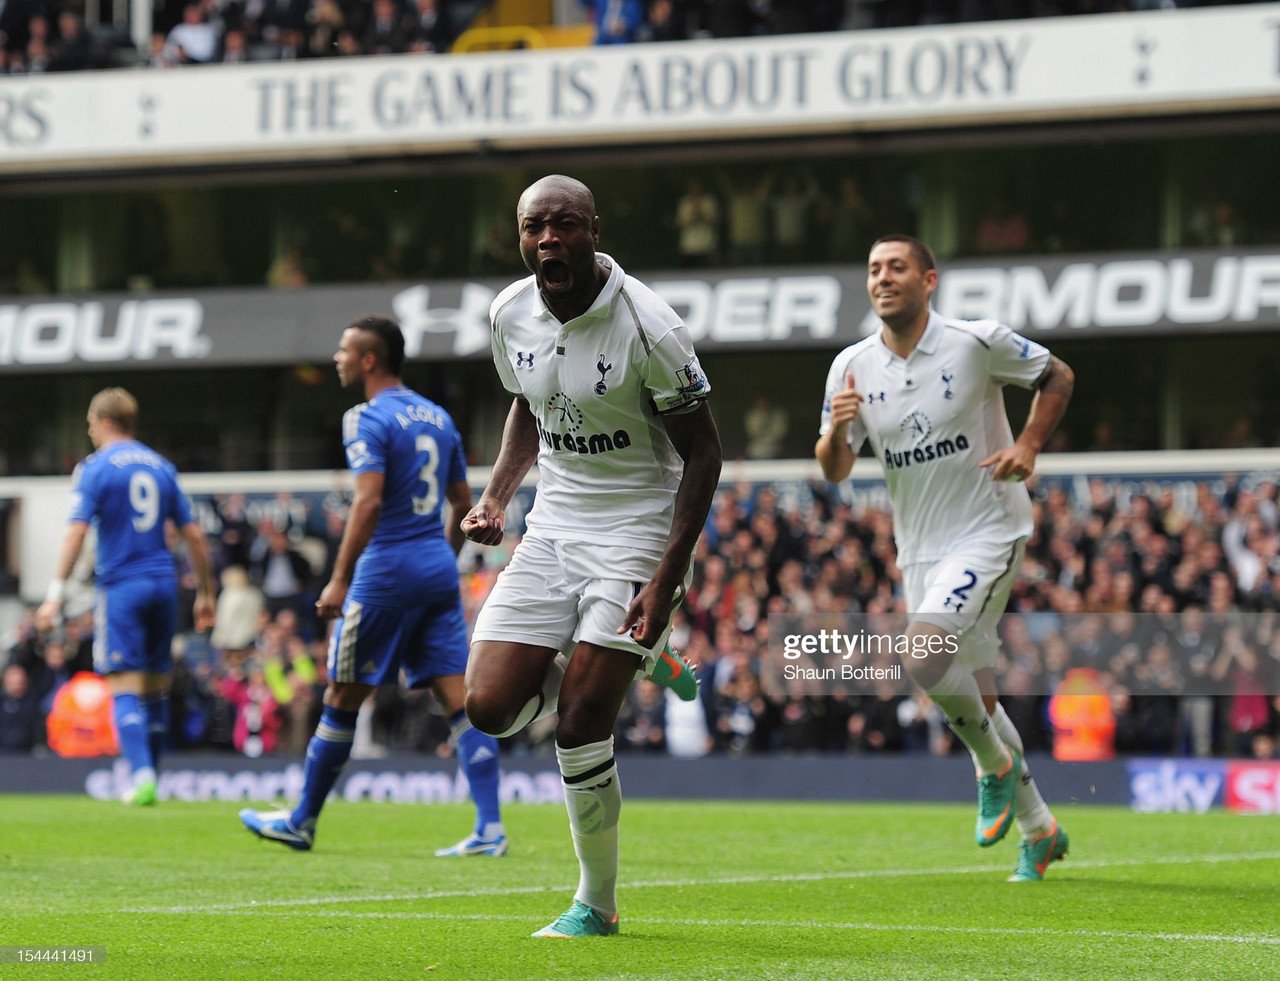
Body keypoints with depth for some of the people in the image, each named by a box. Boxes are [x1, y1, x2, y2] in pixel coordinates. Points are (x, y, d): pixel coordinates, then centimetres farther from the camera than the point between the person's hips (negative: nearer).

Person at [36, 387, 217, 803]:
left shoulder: (94, 468, -4)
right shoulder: (162, 467, 11)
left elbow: (77, 532, -13)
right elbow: (193, 535, 12)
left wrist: (55, 594, -15)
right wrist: (205, 593, 19)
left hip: (120, 586, -5)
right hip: (163, 583, 5)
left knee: (125, 690, -5)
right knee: (156, 688, 12)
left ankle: (142, 774, -21)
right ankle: (148, 779, 17)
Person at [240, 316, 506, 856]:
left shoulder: (367, 421, -9)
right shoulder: (437, 417, 14)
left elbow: (369, 502, -20)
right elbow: (463, 502, 18)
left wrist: (339, 580, -18)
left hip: (387, 571, -7)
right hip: (439, 570, 7)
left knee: (342, 699, 5)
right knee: (459, 699, 1)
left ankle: (302, 821, 16)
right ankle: (489, 827, -9)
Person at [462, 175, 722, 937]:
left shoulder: (646, 326, -19)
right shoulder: (511, 314, 0)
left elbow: (703, 452, -12)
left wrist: (669, 574, -19)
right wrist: (498, 496, 3)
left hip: (636, 528, -6)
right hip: (555, 526, 6)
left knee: (580, 725, -13)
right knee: (490, 708, -5)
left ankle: (597, 904, 5)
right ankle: (629, 666, 24)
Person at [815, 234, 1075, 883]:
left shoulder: (978, 343, -11)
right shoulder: (852, 367, 0)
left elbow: (1057, 377, 3)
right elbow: (834, 471, 1)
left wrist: (1028, 445, -11)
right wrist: (836, 428, -20)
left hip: (987, 534, -5)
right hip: (919, 549, 5)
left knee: (924, 653, -26)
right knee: (971, 702, 10)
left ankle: (994, 763, 0)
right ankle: (1038, 830, 27)